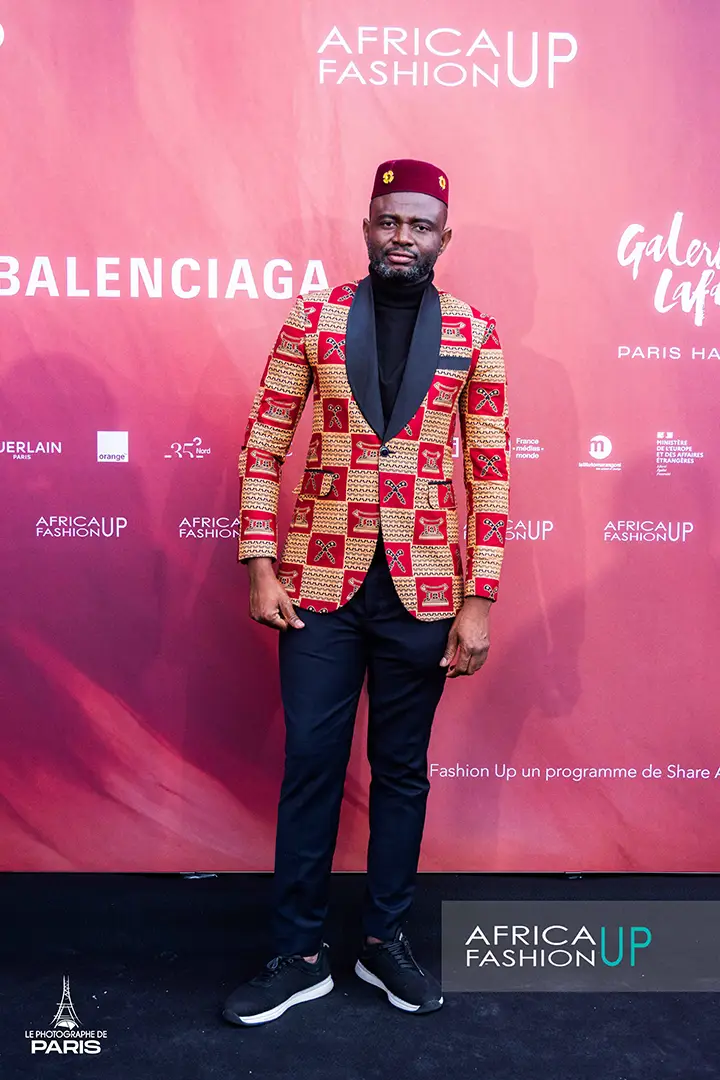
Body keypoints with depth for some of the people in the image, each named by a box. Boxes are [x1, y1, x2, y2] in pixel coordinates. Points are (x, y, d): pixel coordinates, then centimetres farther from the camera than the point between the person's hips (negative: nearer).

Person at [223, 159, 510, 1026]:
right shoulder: (312, 320, 3)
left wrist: (478, 602, -3)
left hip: (423, 589, 1)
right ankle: (298, 953, 26)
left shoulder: (474, 335, 3)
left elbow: (490, 472, 2)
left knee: (402, 767, 13)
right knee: (309, 764, 7)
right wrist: (259, 569, -3)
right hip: (321, 581, 0)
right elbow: (263, 445, 3)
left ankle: (384, 939, 33)